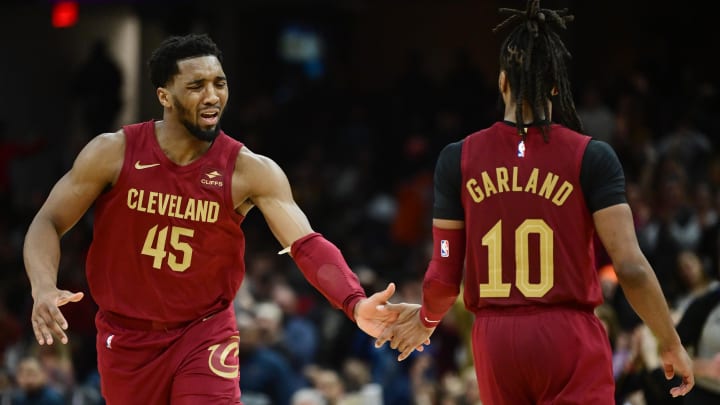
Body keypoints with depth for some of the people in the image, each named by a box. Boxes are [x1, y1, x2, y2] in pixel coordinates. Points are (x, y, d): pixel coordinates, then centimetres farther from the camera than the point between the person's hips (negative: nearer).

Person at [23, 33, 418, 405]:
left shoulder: (251, 171, -13)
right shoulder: (114, 153, -12)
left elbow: (307, 245, -20)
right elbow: (48, 223, -7)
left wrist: (355, 305, -38)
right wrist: (44, 289, -27)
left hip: (205, 333, -1)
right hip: (126, 336, 1)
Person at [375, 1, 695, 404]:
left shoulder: (458, 159, 1)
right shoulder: (592, 157, -5)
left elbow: (444, 276, 3)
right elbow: (631, 268, -10)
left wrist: (427, 320, 25)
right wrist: (671, 344, 1)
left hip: (496, 340, 3)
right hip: (570, 340, -3)